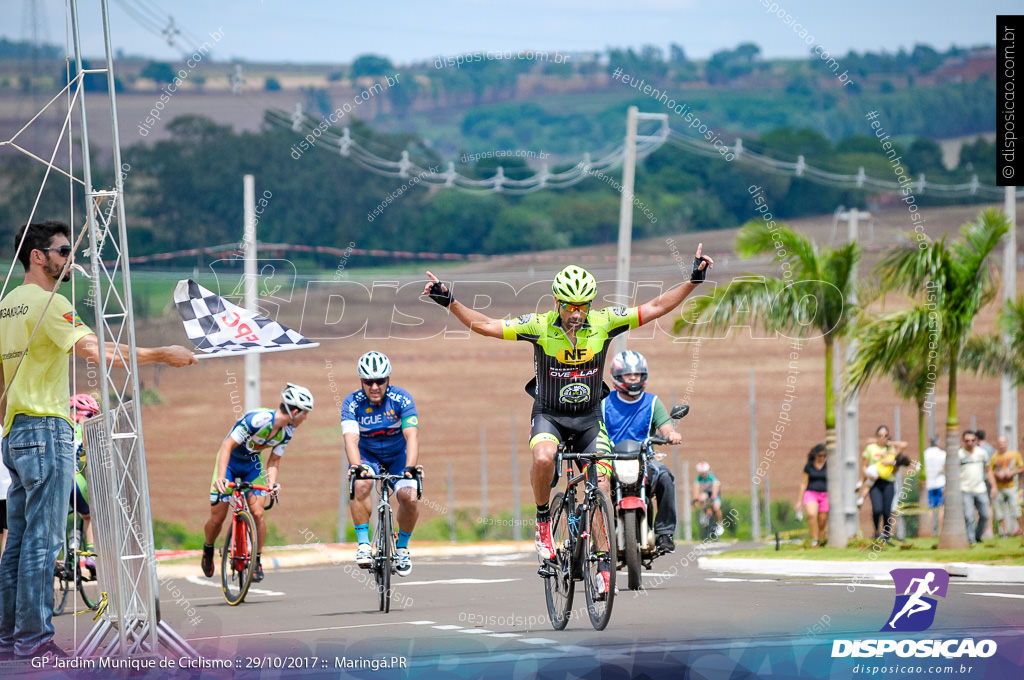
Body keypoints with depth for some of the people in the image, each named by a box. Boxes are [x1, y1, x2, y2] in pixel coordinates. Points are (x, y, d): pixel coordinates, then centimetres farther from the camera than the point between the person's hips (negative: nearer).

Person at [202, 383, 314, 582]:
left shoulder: (287, 431, -12)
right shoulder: (257, 419, -33)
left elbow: (274, 460, -5)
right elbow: (227, 446, -32)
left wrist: (272, 482, -26)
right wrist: (221, 477, -43)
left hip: (252, 465, 4)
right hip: (229, 462, -4)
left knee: (257, 513, -15)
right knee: (217, 517, -4)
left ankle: (257, 560, 0)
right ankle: (208, 548, 27)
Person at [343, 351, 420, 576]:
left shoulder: (401, 399, -22)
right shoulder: (352, 403, -21)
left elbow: (412, 435, -33)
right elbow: (351, 439, -33)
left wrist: (410, 467, -48)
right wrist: (356, 467, -51)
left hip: (398, 456, 0)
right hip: (367, 455, 0)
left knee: (409, 497, -23)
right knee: (361, 485, -33)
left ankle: (402, 547, 2)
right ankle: (363, 544, -24)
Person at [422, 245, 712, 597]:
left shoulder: (604, 322, -11)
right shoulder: (540, 326, -15)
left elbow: (655, 307, -8)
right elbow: (485, 325, -15)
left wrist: (693, 280, -14)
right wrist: (450, 302, -26)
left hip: (590, 417, 2)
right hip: (549, 415, -2)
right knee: (543, 457, -34)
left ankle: (605, 562, 5)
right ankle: (543, 521, -10)